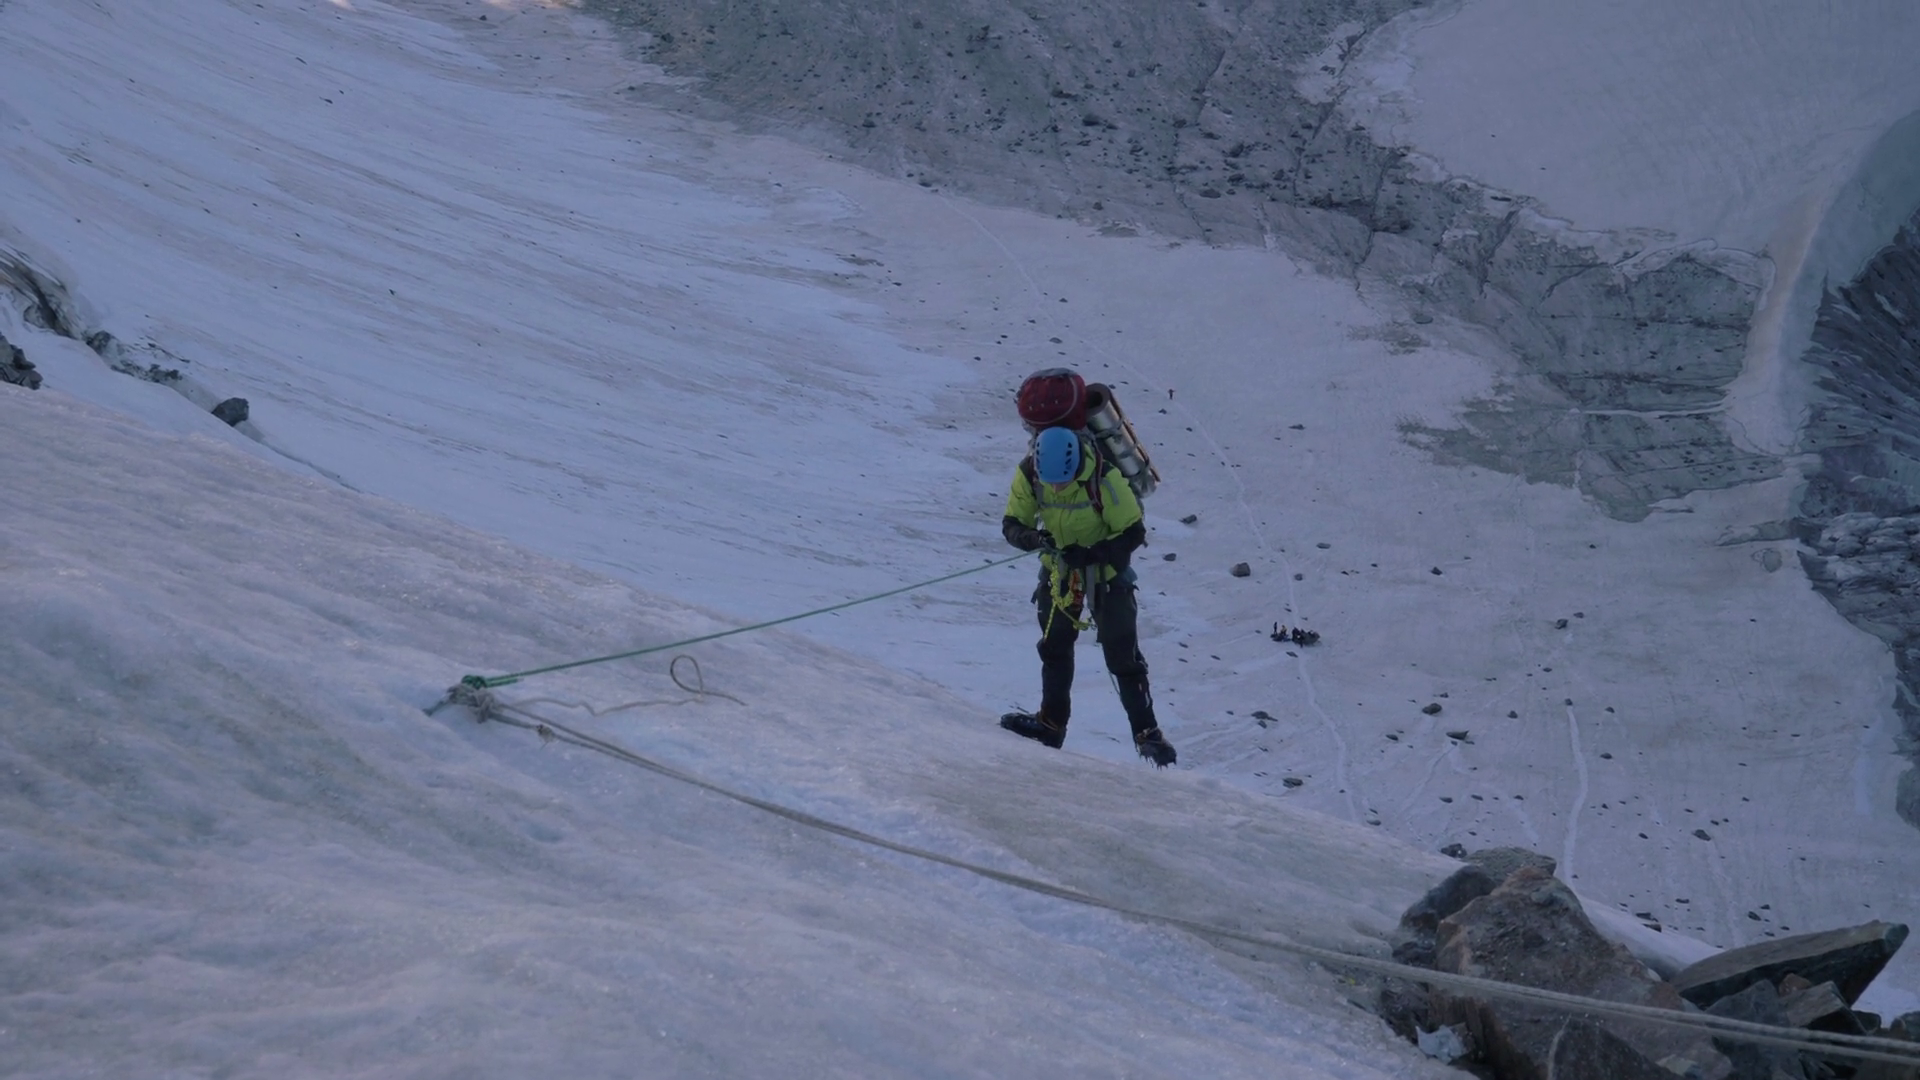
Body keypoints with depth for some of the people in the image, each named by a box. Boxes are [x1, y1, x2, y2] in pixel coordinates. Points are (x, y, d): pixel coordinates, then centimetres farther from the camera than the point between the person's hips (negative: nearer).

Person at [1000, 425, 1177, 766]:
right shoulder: (1027, 475, -21)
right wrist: (1032, 538, -34)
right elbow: (1012, 524, -11)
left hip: (1107, 572, -4)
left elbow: (1133, 533, -22)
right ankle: (1052, 722, 25)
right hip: (1058, 570, 4)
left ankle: (1147, 733, 3)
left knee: (1122, 655, -4)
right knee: (1054, 646, 11)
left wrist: (1090, 554, -33)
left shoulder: (1104, 479, -31)